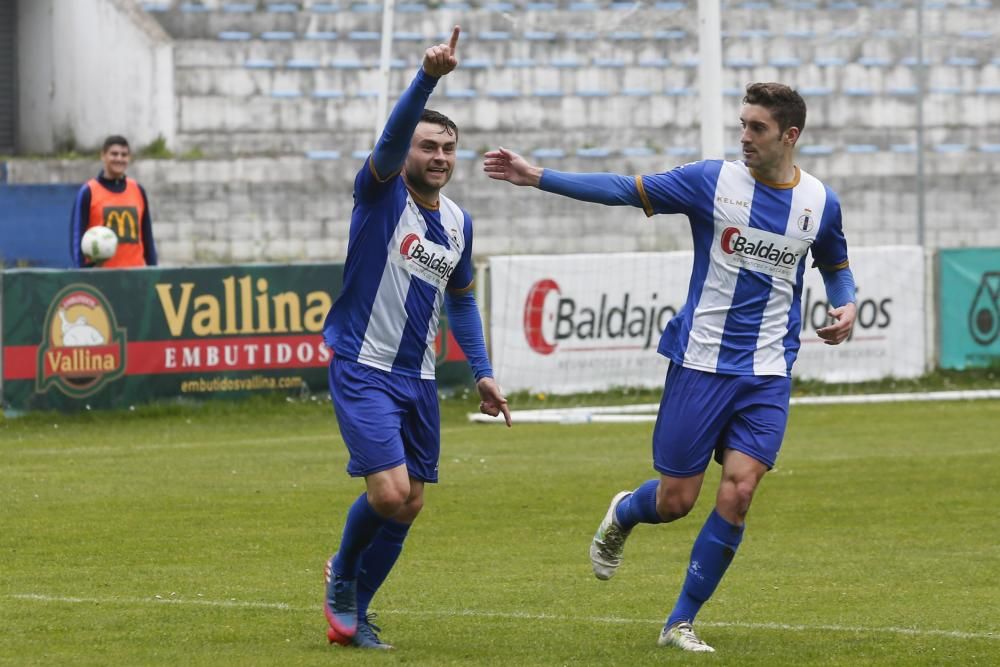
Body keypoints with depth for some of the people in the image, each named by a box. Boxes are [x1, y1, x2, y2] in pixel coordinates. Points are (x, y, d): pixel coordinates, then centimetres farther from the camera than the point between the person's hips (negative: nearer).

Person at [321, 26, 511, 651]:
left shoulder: (459, 222, 10)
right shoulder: (383, 192, -9)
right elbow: (394, 134, -29)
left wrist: (483, 372, 15)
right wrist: (429, 76, -45)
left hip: (419, 378, 7)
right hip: (363, 370, -7)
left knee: (409, 505, 7)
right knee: (389, 492, -18)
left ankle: (352, 614, 23)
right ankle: (342, 574, 12)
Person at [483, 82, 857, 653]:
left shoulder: (820, 202, 3)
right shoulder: (712, 180, -5)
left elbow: (836, 265, 21)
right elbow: (626, 190, -3)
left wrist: (846, 306, 0)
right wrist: (538, 177, -9)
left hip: (767, 375, 1)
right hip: (700, 364, -1)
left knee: (738, 492, -13)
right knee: (675, 501, 0)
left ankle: (681, 623, 1)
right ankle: (622, 516, 39)